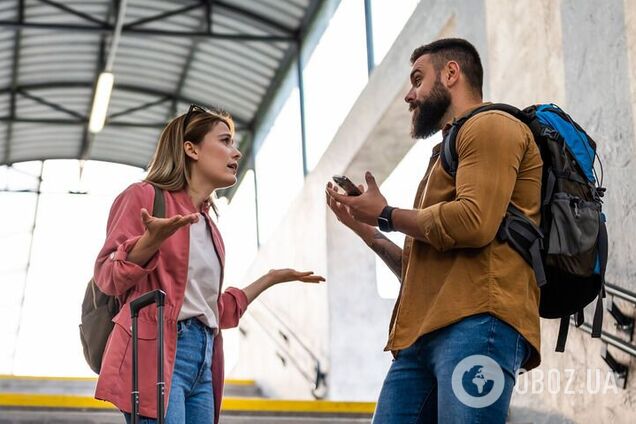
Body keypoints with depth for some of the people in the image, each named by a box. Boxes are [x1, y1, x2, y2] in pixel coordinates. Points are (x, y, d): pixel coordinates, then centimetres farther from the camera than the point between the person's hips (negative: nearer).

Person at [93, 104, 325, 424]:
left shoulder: (207, 225, 21)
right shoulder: (146, 196, 1)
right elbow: (107, 277, -5)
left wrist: (272, 278, 29)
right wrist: (152, 239, -23)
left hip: (202, 362, 8)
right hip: (156, 354, -8)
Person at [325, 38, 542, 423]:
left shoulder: (491, 126, 4)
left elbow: (475, 223, -15)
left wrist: (387, 215, 1)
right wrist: (365, 227, 23)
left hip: (476, 323, -9)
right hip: (423, 334, 9)